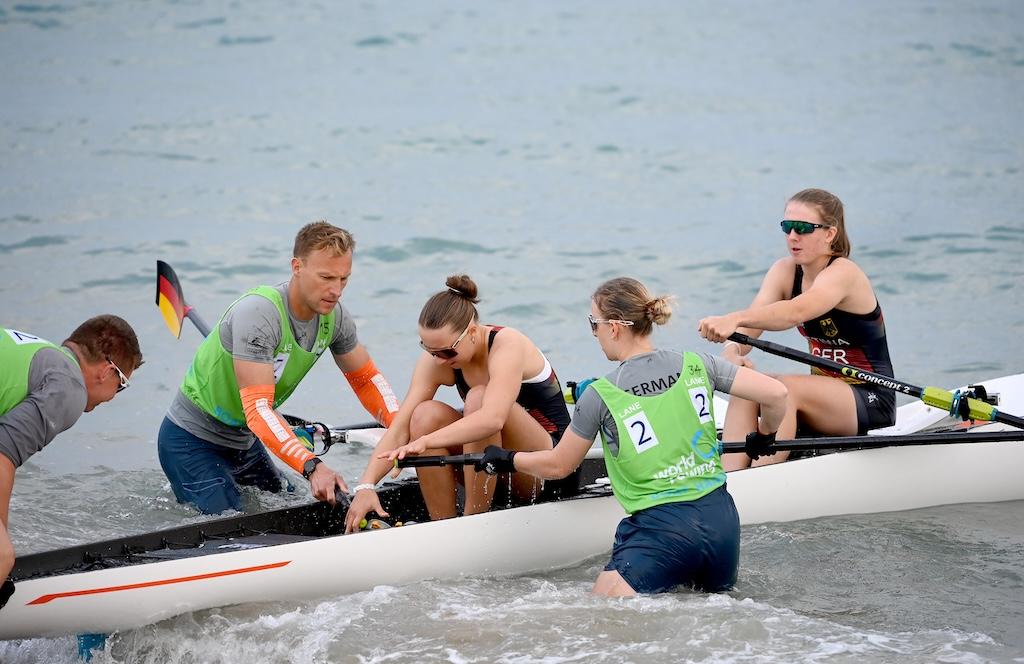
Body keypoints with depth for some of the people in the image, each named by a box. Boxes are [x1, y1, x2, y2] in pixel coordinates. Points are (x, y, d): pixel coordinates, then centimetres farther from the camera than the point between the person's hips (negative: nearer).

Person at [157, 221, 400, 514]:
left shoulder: (334, 316, -7)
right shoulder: (258, 312, -31)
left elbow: (366, 379, 7)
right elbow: (258, 409, -37)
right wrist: (312, 466, -47)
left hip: (244, 441, 8)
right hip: (193, 442, -8)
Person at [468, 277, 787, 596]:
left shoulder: (601, 394, -4)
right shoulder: (695, 364, 4)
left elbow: (558, 465, 9)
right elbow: (775, 393, 1)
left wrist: (505, 459, 28)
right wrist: (764, 434, 22)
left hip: (662, 530, -5)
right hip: (722, 520, 5)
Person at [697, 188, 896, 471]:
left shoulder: (843, 273, -19)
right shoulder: (785, 271, 3)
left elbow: (795, 312, -40)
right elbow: (749, 328, -10)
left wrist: (734, 319, -55)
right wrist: (732, 351, -34)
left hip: (870, 402, -7)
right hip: (825, 392, 7)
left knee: (782, 389, -31)